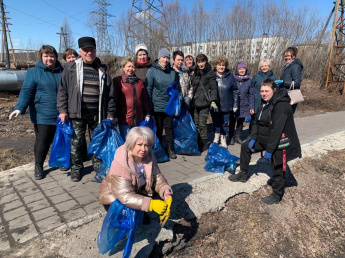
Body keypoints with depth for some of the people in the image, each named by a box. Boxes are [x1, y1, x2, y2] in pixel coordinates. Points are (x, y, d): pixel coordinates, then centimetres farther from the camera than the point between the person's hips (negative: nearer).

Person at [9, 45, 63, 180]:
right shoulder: (34, 72, -3)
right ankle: (38, 166, 20)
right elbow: (26, 91, -10)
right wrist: (20, 108, -24)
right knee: (42, 141, 2)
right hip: (42, 116, -3)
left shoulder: (62, 71, 9)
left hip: (61, 115, 4)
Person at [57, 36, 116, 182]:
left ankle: (98, 166, 28)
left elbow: (110, 93, 7)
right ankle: (76, 168, 25)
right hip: (77, 113, -1)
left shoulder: (102, 69, 8)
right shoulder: (71, 68, 4)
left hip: (97, 114, 1)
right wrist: (62, 110, -4)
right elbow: (62, 90, 3)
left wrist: (111, 114, 4)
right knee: (76, 142, 7)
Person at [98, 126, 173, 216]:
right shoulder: (120, 164, -33)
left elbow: (158, 178, -9)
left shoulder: (149, 157, -15)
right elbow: (125, 196, -37)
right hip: (114, 199, -5)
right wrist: (150, 204, -46)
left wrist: (165, 190, -31)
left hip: (137, 193, 6)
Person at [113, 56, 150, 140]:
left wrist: (147, 113, 12)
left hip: (138, 120, 4)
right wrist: (115, 115, -8)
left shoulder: (139, 82, 16)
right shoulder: (117, 81, 2)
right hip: (124, 119, -4)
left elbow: (144, 99, 16)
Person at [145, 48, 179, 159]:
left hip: (169, 106, 3)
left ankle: (170, 149, 21)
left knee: (169, 127, 9)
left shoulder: (172, 71, 6)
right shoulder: (152, 71, -5)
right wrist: (149, 106, -10)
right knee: (158, 128, 8)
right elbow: (148, 89, -6)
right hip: (156, 106, -3)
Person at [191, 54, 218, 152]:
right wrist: (191, 98, 18)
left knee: (202, 124, -8)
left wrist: (213, 101, -15)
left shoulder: (210, 73, 0)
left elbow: (213, 88, -5)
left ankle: (204, 144, 5)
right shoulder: (195, 72, 17)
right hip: (195, 102, 6)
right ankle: (198, 143, 17)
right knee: (196, 123, 7)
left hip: (204, 102, -6)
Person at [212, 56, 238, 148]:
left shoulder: (230, 76, -1)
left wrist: (235, 105, 0)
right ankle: (216, 138, 33)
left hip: (226, 106, -1)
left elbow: (235, 91, 2)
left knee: (224, 123, 9)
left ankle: (223, 140, 25)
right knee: (216, 123, 14)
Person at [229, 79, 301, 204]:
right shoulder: (264, 102, 4)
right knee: (245, 147, 18)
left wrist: (269, 150, -28)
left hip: (277, 142, -9)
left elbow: (277, 130, -29)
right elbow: (256, 122, 9)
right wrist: (253, 138, 0)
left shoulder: (281, 105, -25)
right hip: (262, 138, 9)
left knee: (277, 169, 4)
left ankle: (277, 195, 25)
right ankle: (243, 174, 33)